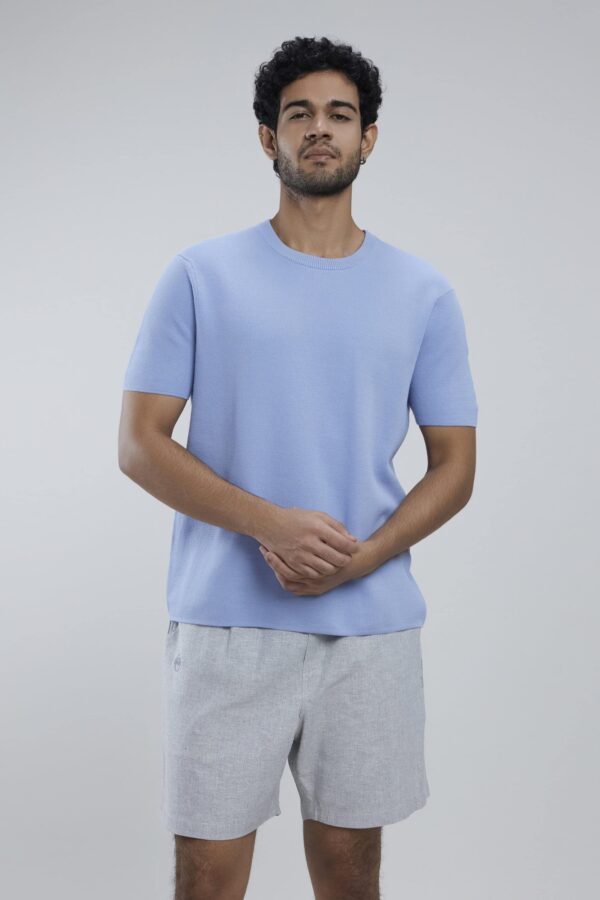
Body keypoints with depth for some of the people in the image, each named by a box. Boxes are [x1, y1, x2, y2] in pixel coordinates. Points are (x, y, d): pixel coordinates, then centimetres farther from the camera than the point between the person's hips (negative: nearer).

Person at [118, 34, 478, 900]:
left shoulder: (424, 293, 6)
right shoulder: (200, 275, 1)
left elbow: (454, 466, 6)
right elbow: (140, 445, -3)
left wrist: (360, 558, -12)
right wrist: (271, 524, -17)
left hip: (372, 626, 2)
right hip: (226, 624, -2)